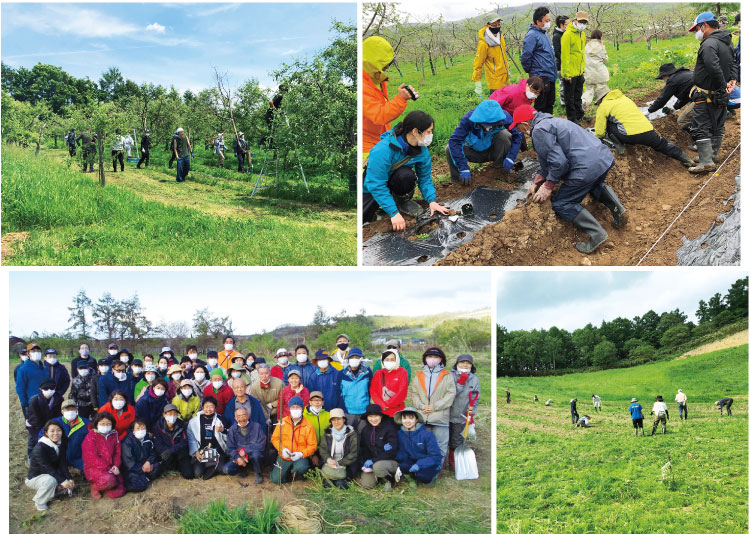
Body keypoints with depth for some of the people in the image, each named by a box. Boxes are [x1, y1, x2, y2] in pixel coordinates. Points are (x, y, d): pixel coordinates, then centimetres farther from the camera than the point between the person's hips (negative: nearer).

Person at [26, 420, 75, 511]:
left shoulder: (60, 445, -2)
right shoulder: (40, 448, -25)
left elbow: (63, 464, -8)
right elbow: (47, 468, -29)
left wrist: (69, 479, -22)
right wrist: (62, 481, -35)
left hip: (52, 475, 7)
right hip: (34, 478, -7)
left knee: (70, 485, -11)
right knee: (51, 481, -36)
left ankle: (46, 495, 10)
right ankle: (39, 502, -10)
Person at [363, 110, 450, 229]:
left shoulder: (422, 150, -14)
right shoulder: (382, 150, -35)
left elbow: (425, 178, -1)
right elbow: (376, 185, -34)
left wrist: (432, 201, -17)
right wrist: (394, 213, -37)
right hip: (372, 187, -4)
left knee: (406, 175, -34)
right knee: (362, 218, -29)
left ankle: (403, 201, -2)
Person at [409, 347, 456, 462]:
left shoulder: (446, 376, 3)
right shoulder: (419, 376, 14)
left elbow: (451, 394, -5)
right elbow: (414, 393, 9)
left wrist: (435, 406, -11)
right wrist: (421, 405, -9)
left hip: (440, 417, -3)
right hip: (422, 417, 3)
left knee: (440, 444, 0)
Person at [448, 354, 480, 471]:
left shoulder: (474, 379, 3)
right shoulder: (450, 376, -7)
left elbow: (475, 398, 6)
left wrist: (471, 414, 0)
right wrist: (460, 383, -24)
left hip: (461, 417, 2)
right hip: (446, 414, -2)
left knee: (457, 441, 10)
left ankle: (453, 461, 26)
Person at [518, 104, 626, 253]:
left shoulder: (539, 131, -9)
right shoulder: (551, 121, 23)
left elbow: (559, 162, -16)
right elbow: (547, 160, 27)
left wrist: (548, 186, -4)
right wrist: (536, 183, 23)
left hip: (588, 167, -10)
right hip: (605, 157, 10)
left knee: (561, 204, 5)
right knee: (595, 185, 41)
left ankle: (596, 234, -8)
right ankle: (617, 207, 18)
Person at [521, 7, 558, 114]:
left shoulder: (544, 34, 15)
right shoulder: (532, 35, -15)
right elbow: (526, 57, -19)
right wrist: (531, 71, -7)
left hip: (550, 77, 9)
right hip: (541, 78, -9)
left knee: (549, 105, 16)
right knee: (540, 108, -4)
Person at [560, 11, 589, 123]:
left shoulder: (582, 34, 12)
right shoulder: (567, 35, -15)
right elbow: (564, 55, -17)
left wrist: (583, 69, 16)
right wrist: (567, 74, -19)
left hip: (579, 72, 8)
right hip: (570, 73, -8)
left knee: (578, 95, 18)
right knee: (570, 97, 2)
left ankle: (579, 115, 29)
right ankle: (572, 118, 9)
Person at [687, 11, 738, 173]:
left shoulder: (709, 44, -20)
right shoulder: (727, 43, 13)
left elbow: (713, 67, -33)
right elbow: (733, 64, 20)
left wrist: (722, 85, -23)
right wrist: (732, 79, 5)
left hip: (706, 95, -9)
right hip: (721, 97, 10)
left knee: (700, 128, -7)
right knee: (717, 125, 19)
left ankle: (706, 162, -12)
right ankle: (713, 154, 33)